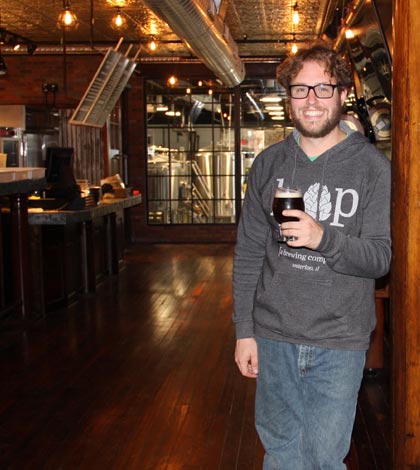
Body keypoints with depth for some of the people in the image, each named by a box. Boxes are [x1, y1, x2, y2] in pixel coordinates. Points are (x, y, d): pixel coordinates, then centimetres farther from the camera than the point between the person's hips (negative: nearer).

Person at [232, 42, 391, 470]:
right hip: (274, 335, 3)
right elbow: (248, 252, 5)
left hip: (340, 342, -2)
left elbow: (381, 257, -9)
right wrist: (244, 330, 2)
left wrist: (324, 238, -28)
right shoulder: (269, 163, 3)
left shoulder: (372, 167, -5)